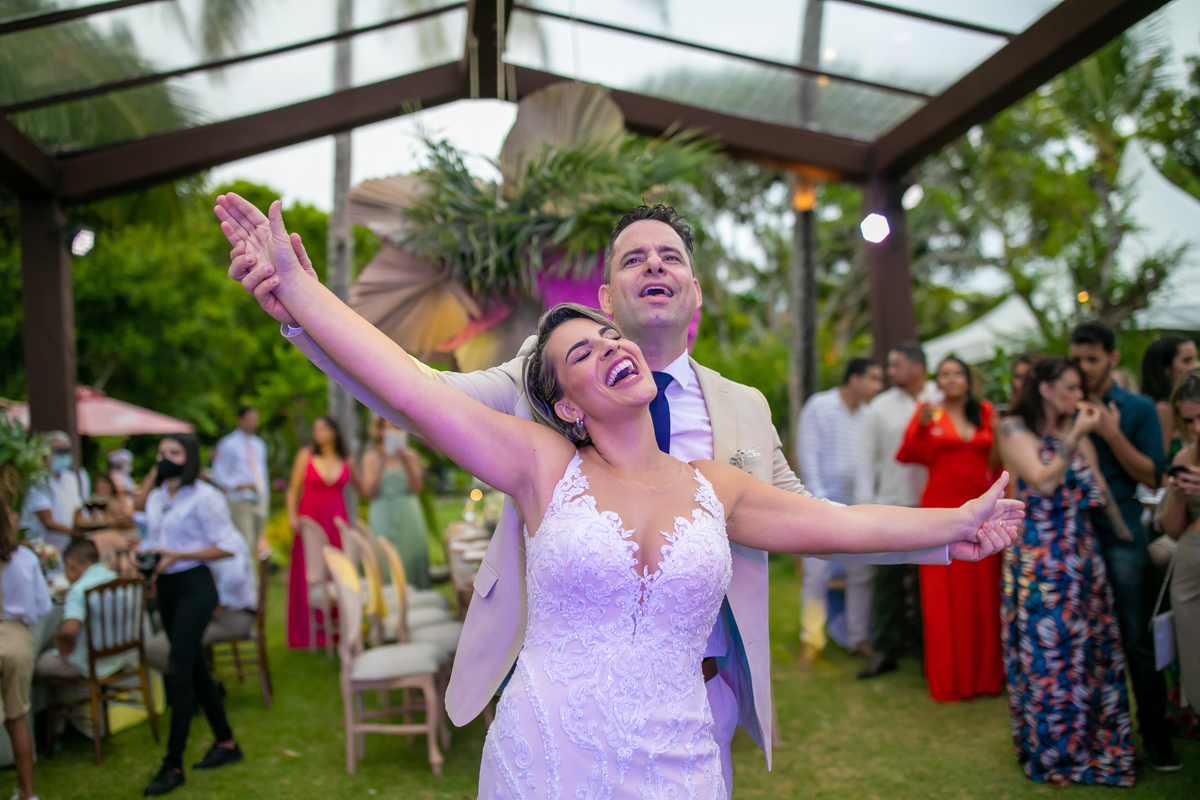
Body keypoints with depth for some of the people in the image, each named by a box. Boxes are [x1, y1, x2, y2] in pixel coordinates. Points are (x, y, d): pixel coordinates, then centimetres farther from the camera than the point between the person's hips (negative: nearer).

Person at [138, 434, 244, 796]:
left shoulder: (204, 497, -11)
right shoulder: (155, 499, 11)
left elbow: (227, 546, -13)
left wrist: (178, 555, -18)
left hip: (194, 585, -8)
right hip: (166, 587, 8)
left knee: (178, 672, -10)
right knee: (195, 668, 14)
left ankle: (173, 766, -2)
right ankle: (226, 742, 27)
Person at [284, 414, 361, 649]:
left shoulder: (346, 461, 8)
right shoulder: (305, 455, 3)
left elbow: (362, 489, 20)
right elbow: (293, 489, 3)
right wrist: (292, 516, -8)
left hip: (337, 520, 2)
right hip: (310, 519, -2)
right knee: (308, 575, -3)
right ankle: (307, 632, 3)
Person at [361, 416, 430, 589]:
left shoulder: (411, 455, 5)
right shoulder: (371, 457, 5)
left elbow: (416, 489, -3)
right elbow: (369, 491, -3)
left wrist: (406, 463, -14)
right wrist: (382, 464, -12)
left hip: (408, 516, 1)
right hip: (383, 516, -1)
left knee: (411, 560, -3)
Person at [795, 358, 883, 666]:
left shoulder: (867, 415, 10)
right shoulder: (819, 406, -4)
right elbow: (808, 453, -8)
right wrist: (819, 496, -14)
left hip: (858, 506, 5)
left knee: (861, 575, 7)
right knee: (816, 573, -3)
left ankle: (858, 639, 18)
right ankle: (811, 641, 6)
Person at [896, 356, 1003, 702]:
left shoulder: (985, 411, 10)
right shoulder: (930, 412, 2)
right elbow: (908, 455, -10)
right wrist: (922, 425, -23)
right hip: (941, 508, -3)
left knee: (982, 593, 7)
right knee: (944, 595, 1)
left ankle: (984, 674, 20)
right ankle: (948, 679, 10)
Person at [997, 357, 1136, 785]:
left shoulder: (1076, 431, 10)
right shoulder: (1015, 429, -4)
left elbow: (1098, 490, 3)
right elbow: (1043, 480, -18)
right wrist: (1074, 437, -17)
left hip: (1081, 555, 5)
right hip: (1037, 559, -5)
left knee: (1089, 650, 9)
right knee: (1044, 651, 2)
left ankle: (1088, 744, 24)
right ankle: (1049, 752, 17)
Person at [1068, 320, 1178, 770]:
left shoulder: (1138, 409, 1)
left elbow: (1152, 476, -5)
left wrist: (1112, 435, -15)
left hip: (1120, 536, -2)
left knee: (1136, 639, 1)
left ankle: (1154, 733, 14)